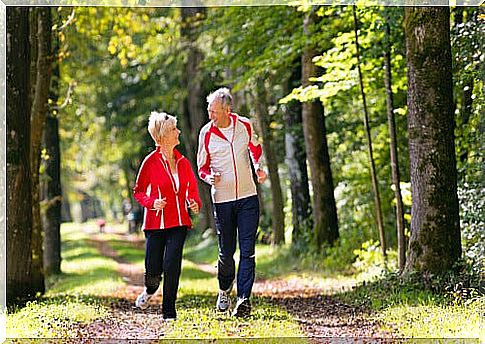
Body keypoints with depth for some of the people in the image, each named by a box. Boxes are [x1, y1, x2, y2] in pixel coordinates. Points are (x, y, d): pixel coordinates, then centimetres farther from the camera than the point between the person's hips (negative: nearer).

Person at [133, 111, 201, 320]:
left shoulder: (183, 162, 6)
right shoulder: (151, 162, -6)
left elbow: (192, 188, 18)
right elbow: (138, 191, 2)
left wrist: (194, 202, -3)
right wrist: (152, 202, -17)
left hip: (178, 222, 2)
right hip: (156, 222, -2)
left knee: (172, 265, -10)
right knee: (153, 270, -2)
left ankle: (169, 312, 2)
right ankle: (149, 291, 35)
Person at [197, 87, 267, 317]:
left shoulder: (245, 126, -1)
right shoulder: (206, 133, -4)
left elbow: (256, 150, 20)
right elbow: (202, 167, 6)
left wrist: (259, 168, 1)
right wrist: (210, 177, -16)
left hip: (248, 197, 1)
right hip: (222, 199, 0)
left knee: (247, 251, -8)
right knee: (226, 252, 5)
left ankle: (243, 299, -10)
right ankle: (224, 292, 31)